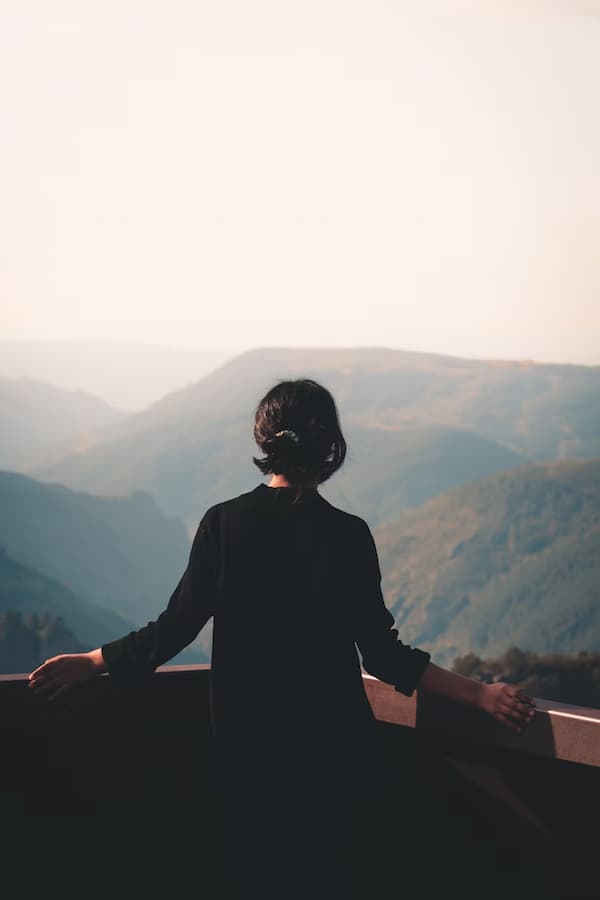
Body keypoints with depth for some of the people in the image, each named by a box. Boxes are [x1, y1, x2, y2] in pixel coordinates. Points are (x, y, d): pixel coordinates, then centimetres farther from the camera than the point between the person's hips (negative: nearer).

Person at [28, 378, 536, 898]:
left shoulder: (223, 523, -8)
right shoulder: (346, 535, -12)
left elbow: (177, 626, -8)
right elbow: (382, 654, -13)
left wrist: (91, 662, 5)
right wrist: (480, 695, -9)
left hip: (247, 747, 2)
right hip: (331, 748, -2)